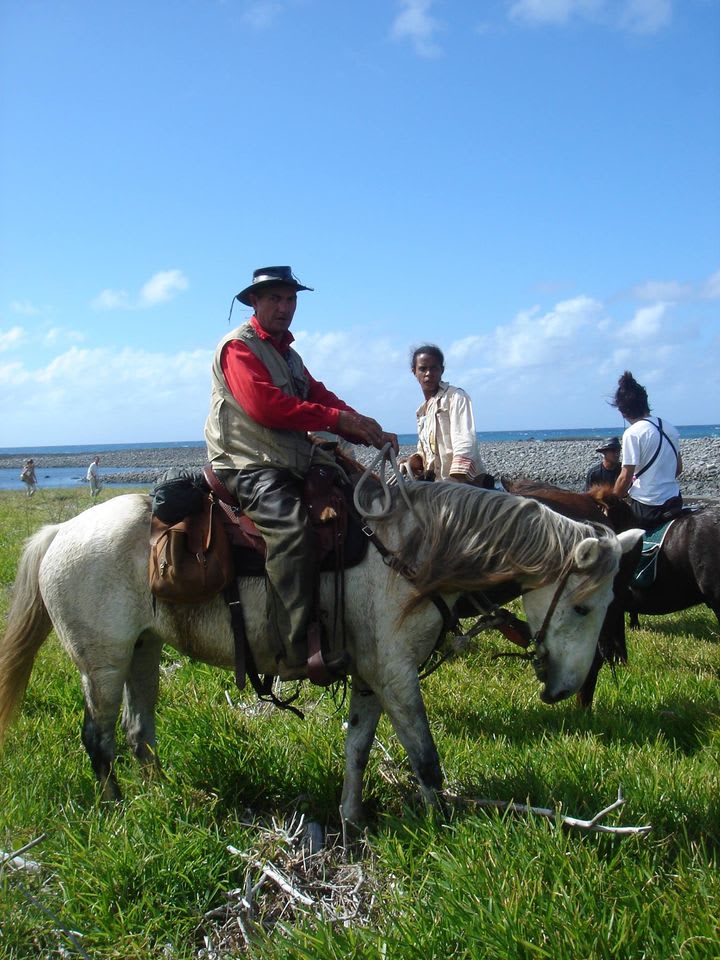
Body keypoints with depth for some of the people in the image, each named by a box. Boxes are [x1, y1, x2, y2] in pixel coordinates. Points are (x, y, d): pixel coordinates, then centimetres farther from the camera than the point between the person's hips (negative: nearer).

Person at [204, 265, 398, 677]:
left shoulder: (289, 354, 24)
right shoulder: (239, 346, -5)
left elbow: (322, 398, 14)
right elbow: (264, 405, -21)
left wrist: (370, 433, -2)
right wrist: (337, 418, -20)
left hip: (294, 464, 9)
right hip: (247, 466, -9)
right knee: (290, 525, -33)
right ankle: (296, 652, -37)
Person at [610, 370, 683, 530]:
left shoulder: (632, 433, -14)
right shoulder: (670, 428, 7)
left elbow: (625, 478, -16)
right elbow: (679, 468, 16)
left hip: (646, 507, -7)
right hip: (674, 501, 7)